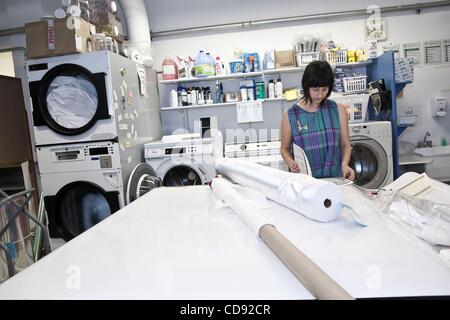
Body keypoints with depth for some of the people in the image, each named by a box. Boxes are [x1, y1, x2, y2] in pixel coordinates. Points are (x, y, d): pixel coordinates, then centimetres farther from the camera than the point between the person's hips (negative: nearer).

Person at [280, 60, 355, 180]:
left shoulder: (338, 110, 4)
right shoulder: (290, 115, -1)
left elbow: (345, 144, 8)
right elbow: (285, 148, 7)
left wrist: (344, 164, -10)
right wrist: (290, 162, -13)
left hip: (335, 177, 1)